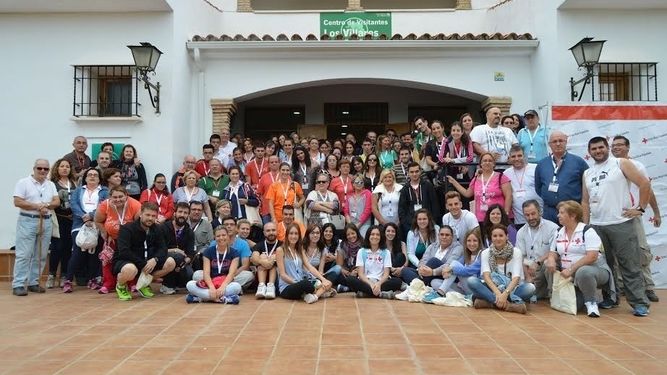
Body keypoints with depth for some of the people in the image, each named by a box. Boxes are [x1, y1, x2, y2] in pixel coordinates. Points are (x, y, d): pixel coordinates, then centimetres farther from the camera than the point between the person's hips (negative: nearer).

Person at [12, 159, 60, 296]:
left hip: (46, 222, 5)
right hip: (27, 221, -5)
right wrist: (36, 206, -16)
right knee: (24, 254, -6)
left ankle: (33, 282, 16)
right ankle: (18, 284, -3)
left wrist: (47, 205, -14)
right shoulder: (23, 182, -2)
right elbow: (17, 202, -10)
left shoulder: (51, 185, 13)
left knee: (41, 255, 7)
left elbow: (57, 201, 6)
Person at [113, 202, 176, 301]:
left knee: (171, 263, -12)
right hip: (123, 262, -6)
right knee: (130, 269, -42)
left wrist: (155, 259, -25)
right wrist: (143, 264, -27)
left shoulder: (156, 230, 2)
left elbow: (162, 249, -3)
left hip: (146, 262, 6)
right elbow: (124, 252, -27)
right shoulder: (127, 229, -17)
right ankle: (120, 286, -3)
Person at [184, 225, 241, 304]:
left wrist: (223, 287, -31)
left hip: (226, 283, -1)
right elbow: (206, 273, -8)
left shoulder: (234, 253, 1)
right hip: (210, 283, 1)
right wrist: (212, 288, -28)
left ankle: (200, 298, -29)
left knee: (237, 286, -35)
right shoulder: (208, 251, 3)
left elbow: (231, 273, -11)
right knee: (190, 285, -26)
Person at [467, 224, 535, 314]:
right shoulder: (486, 253, -1)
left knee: (530, 287, -30)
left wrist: (505, 294, -35)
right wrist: (498, 293, -34)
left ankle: (490, 301, -32)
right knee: (471, 280, -27)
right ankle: (511, 303, -40)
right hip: (492, 288, 1)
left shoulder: (516, 252, -5)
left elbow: (516, 278, -17)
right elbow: (486, 276, -16)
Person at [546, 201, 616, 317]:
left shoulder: (587, 231, -12)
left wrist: (571, 269, -27)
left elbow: (592, 256, -22)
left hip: (594, 269, -6)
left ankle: (591, 301, -15)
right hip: (570, 276, 6)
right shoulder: (559, 233, 10)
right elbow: (553, 253, 13)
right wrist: (551, 260, -12)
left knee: (583, 272, -40)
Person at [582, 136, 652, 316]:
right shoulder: (587, 173, 15)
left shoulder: (621, 164, 0)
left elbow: (645, 184, -3)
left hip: (621, 224, -5)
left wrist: (640, 208, -6)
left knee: (630, 266, -2)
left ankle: (639, 303, 3)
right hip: (596, 226, 5)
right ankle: (607, 299, 23)